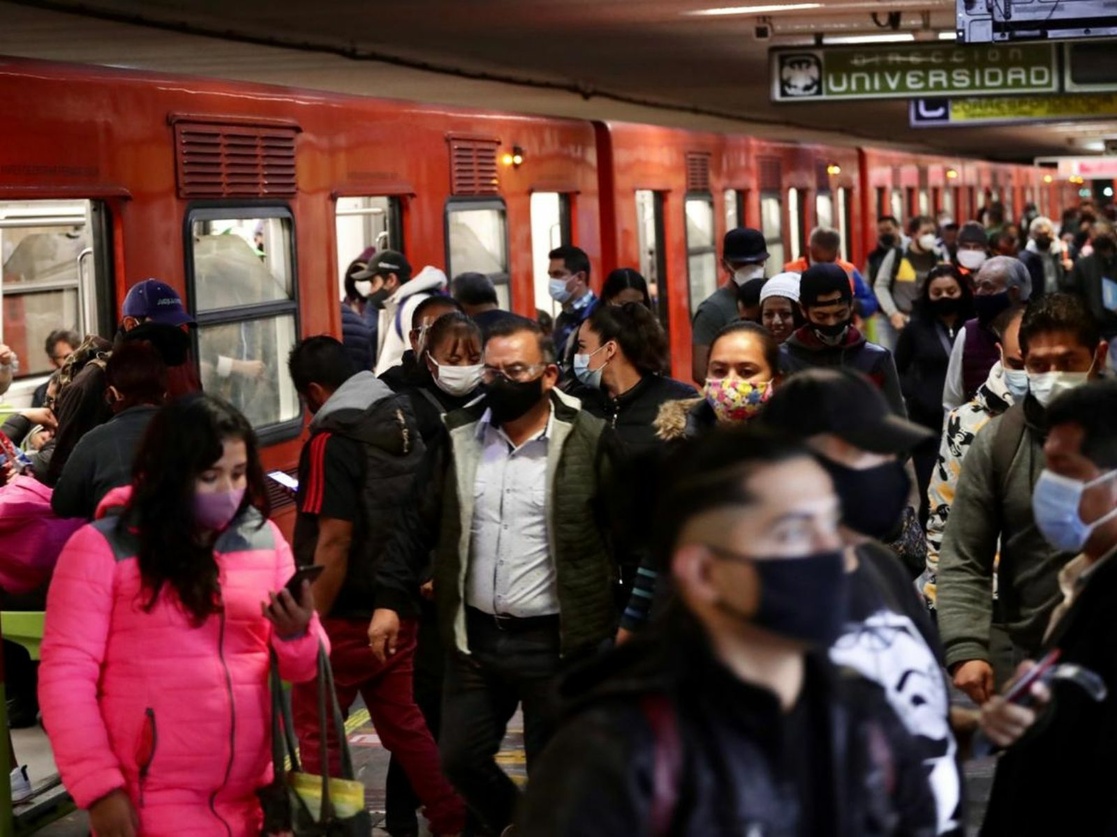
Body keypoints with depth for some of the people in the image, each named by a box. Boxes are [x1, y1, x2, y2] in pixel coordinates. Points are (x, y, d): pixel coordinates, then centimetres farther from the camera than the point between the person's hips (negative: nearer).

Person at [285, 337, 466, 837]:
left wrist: (312, 619, -17)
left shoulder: (332, 441, -17)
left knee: (313, 730, 2)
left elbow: (335, 540, -22)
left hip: (347, 614, -8)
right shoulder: (404, 423, 6)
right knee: (402, 721, 18)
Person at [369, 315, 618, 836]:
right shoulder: (457, 436, 4)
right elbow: (417, 524, 9)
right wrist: (390, 600, 4)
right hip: (475, 636, 4)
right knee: (459, 758, 12)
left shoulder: (588, 441, -8)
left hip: (556, 641, -4)